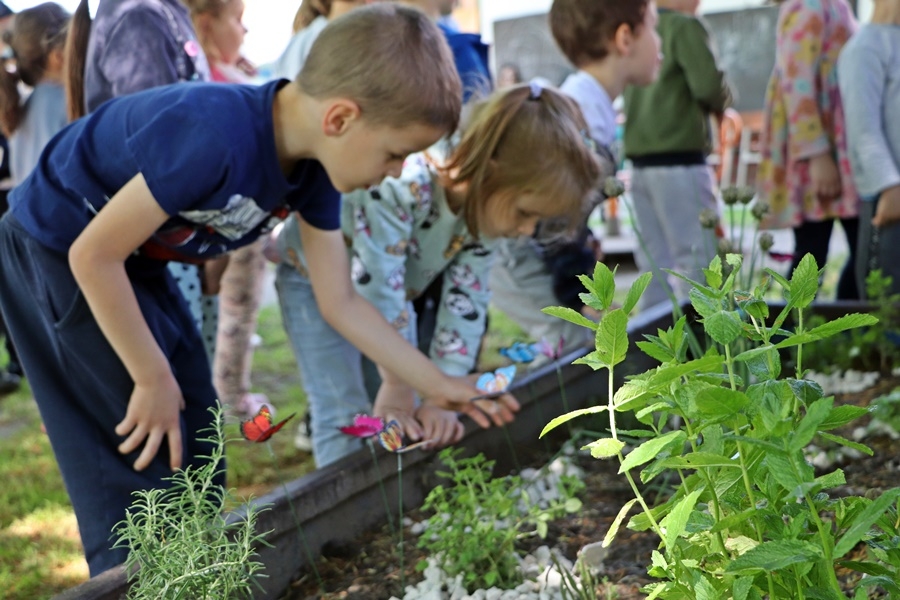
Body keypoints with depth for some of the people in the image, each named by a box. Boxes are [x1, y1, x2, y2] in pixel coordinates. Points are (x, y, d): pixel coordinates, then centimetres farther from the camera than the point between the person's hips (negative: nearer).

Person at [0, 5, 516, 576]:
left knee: (198, 459, 9)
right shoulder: (215, 137, -37)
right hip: (56, 252, -8)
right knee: (146, 459, -7)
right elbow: (93, 255, -30)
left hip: (134, 259, 8)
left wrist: (437, 385, -3)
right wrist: (154, 378, -20)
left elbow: (341, 301, -1)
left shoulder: (314, 168, -10)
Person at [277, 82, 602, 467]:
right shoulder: (399, 189, -41)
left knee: (411, 421, 3)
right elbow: (378, 289, -38)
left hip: (393, 292, 6)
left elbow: (465, 307, -16)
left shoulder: (485, 209, -18)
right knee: (344, 417, -11)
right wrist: (397, 385, -30)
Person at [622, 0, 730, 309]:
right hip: (679, 162, -7)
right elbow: (709, 87, -16)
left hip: (640, 162, 7)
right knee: (698, 262, -4)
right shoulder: (685, 26, -6)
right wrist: (724, 101, 6)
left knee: (655, 266, 9)